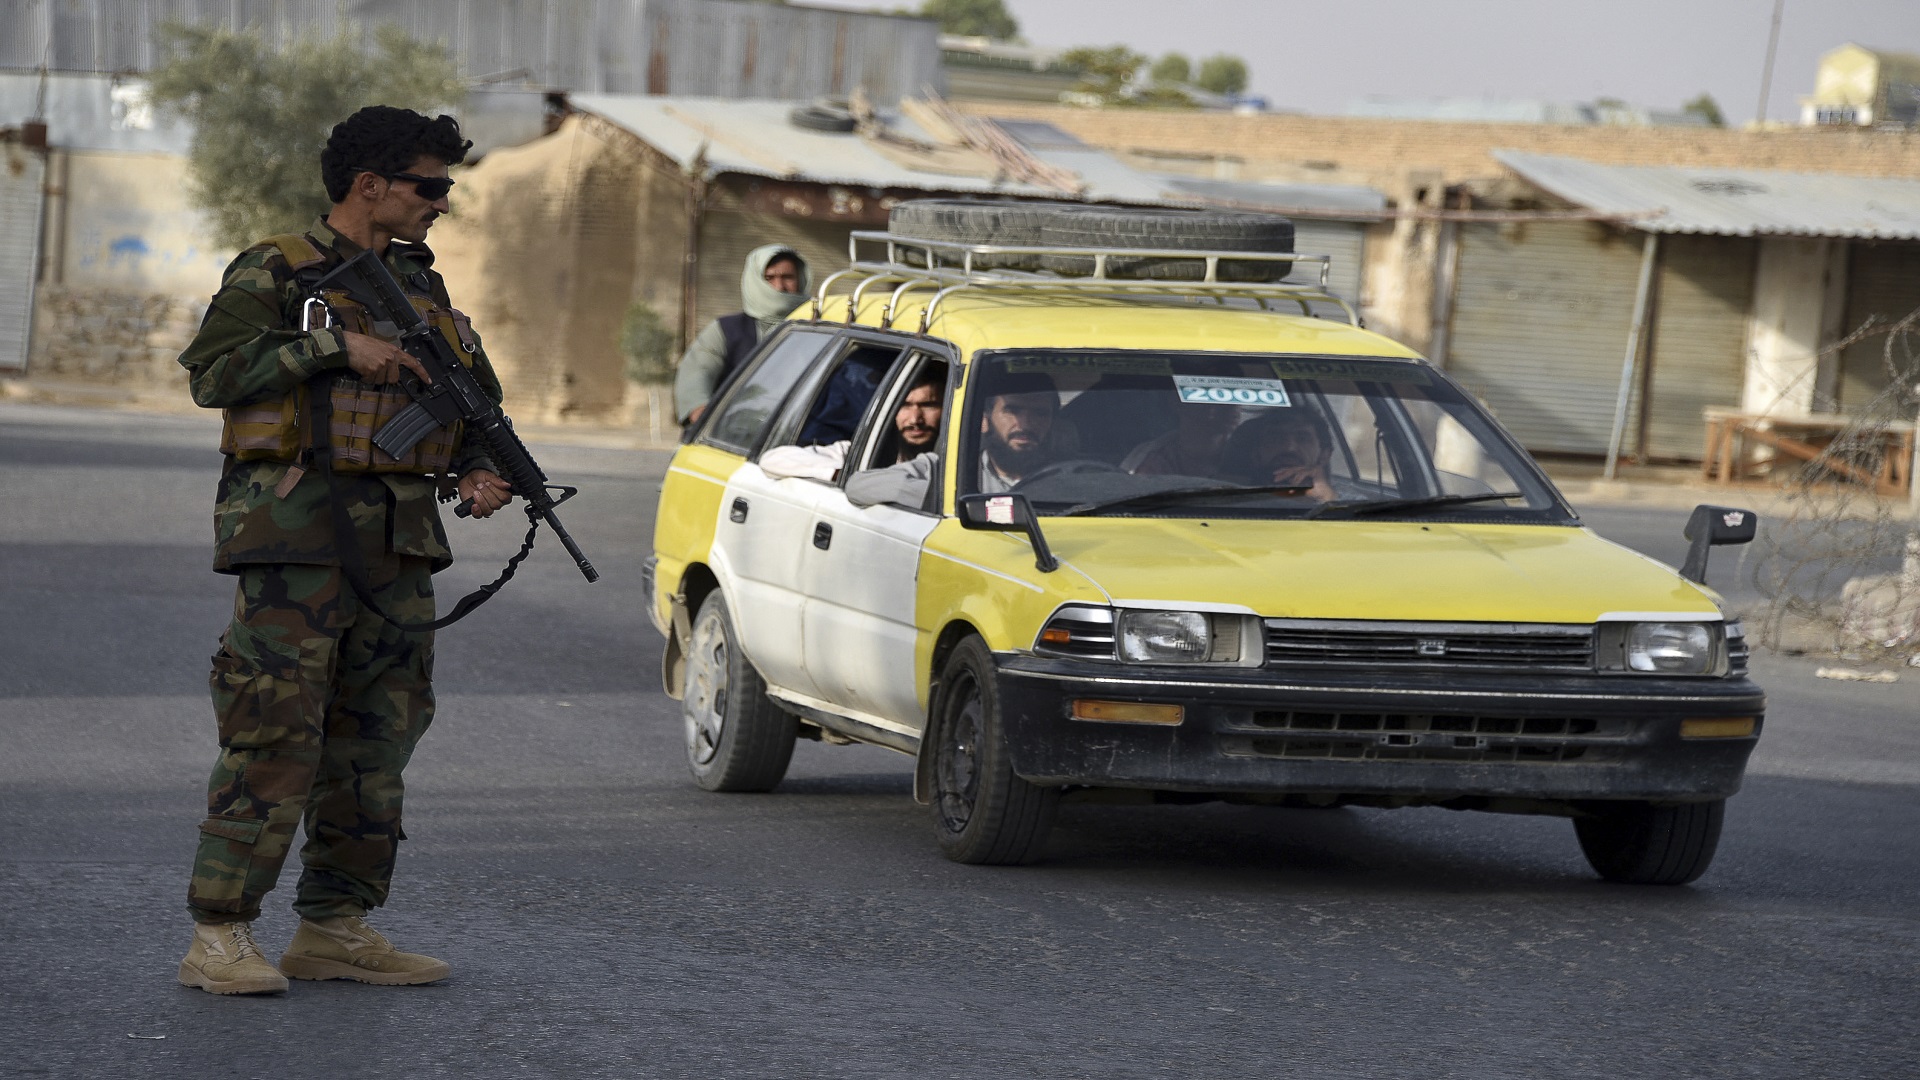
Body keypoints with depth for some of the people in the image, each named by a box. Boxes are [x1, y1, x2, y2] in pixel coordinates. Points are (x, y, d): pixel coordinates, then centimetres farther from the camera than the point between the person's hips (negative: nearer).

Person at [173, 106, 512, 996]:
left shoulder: (424, 289, 18)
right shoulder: (275, 273, -2)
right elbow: (212, 371, -13)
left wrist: (483, 473, 3)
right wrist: (336, 345, -18)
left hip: (398, 543, 7)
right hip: (295, 535, -7)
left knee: (377, 737, 8)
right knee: (275, 733, -11)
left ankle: (336, 927, 16)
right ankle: (217, 938, -9)